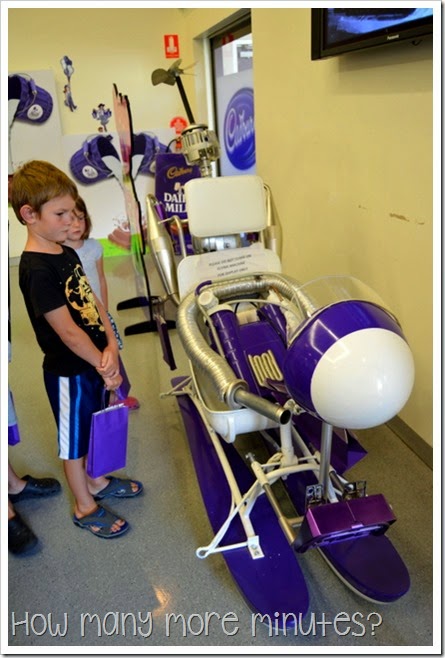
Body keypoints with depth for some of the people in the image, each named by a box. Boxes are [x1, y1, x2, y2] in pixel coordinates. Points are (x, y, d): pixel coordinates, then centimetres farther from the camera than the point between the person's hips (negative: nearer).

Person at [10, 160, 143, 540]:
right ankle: (86, 508, 32)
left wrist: (111, 346, -12)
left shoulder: (66, 254, 4)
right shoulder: (36, 270, -24)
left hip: (94, 363, 8)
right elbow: (66, 330, -24)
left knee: (91, 428, 26)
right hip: (68, 371, -8)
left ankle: (95, 482, 48)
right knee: (74, 440, 12)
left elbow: (93, 302, 2)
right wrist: (103, 366, -17)